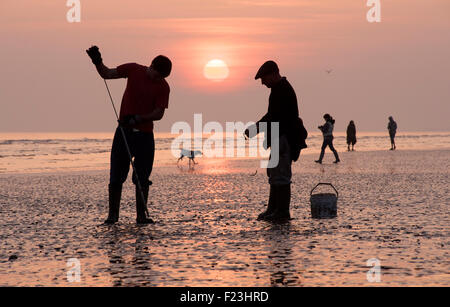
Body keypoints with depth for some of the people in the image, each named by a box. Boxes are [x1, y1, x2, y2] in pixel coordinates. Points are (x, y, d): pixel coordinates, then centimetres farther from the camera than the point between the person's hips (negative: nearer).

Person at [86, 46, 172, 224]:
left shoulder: (163, 87, -3)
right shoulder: (133, 70, 1)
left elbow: (159, 114, -10)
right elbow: (106, 74, 9)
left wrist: (137, 119, -22)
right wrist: (97, 62, -9)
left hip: (145, 135, -1)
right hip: (124, 131, 1)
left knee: (142, 178, -1)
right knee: (116, 176, 0)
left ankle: (141, 215, 5)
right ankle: (113, 215, 7)